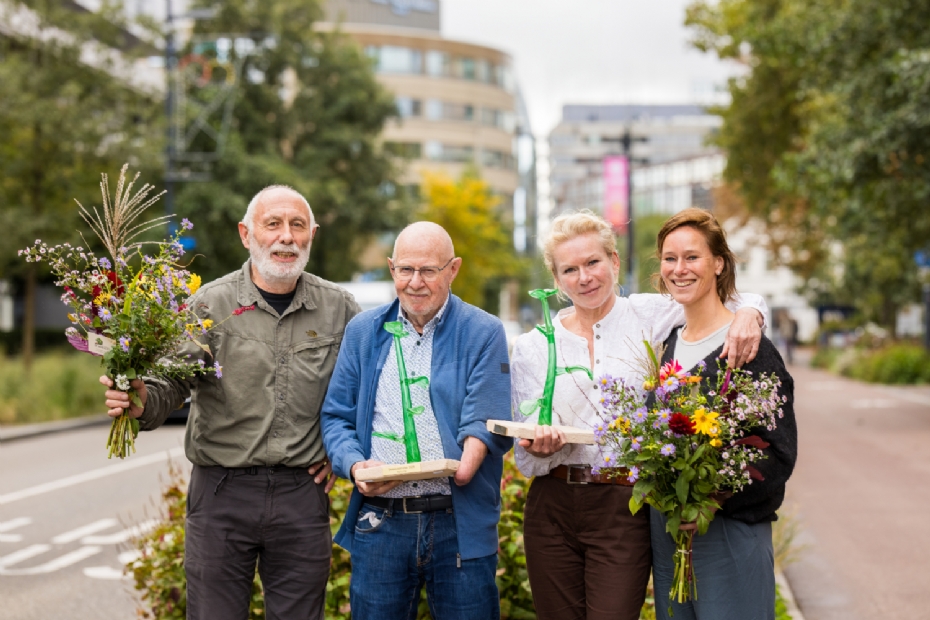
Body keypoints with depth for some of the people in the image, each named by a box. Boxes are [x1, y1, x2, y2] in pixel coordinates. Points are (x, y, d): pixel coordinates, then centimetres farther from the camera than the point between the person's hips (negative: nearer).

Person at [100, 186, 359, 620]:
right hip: (222, 489, -1)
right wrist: (142, 404, -30)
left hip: (303, 492, 2)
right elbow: (171, 383, -8)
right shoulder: (210, 304, -2)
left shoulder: (338, 308, 5)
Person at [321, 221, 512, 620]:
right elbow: (336, 416, 9)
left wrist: (461, 470, -27)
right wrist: (355, 465, -10)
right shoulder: (363, 331, 11)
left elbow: (484, 422, -8)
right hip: (379, 521, 2)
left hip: (460, 523, -2)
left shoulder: (483, 333, 1)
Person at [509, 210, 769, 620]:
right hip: (552, 508, 2)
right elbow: (527, 457, 5)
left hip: (625, 510, -2)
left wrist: (748, 314, -15)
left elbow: (742, 301, 8)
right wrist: (540, 447, -18)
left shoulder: (648, 316, 3)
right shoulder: (532, 347, 7)